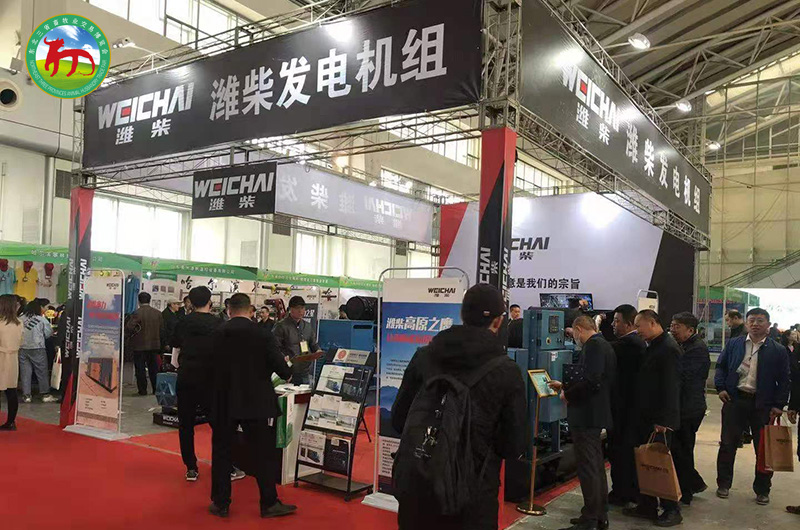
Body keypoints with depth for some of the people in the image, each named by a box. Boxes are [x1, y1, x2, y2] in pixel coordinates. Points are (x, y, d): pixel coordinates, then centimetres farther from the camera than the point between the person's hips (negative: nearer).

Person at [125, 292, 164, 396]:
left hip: (140, 345, -5)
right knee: (153, 368, 13)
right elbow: (162, 330, 6)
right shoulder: (158, 313, 1)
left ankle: (143, 390, 8)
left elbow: (129, 328, -20)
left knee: (140, 369, 5)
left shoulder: (137, 313, -14)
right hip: (154, 344, 5)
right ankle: (156, 389, 16)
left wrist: (134, 332, 1)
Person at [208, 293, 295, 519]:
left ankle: (220, 503, 20)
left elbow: (211, 366, 5)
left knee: (221, 451, 14)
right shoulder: (262, 334, -11)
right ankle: (269, 504, 13)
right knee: (263, 453, 7)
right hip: (256, 403, -2)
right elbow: (282, 369, -13)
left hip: (223, 403, 3)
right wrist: (287, 372, 9)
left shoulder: (217, 334, -3)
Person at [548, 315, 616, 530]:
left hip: (587, 416, -11)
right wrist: (564, 386, 25)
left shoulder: (593, 345, -16)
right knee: (596, 466, 18)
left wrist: (568, 394, -13)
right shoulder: (602, 345, 15)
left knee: (588, 468, -4)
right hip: (595, 415, 11)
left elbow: (591, 381, -28)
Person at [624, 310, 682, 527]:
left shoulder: (668, 348, -17)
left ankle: (672, 510, 14)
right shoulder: (652, 346, 13)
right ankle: (647, 506, 25)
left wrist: (663, 420, -21)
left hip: (659, 420, -9)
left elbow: (671, 387, -21)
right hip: (646, 417, 9)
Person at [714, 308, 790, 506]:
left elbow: (784, 380, 0)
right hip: (734, 400, 1)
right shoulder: (733, 344, 5)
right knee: (728, 444, 7)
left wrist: (779, 405, -7)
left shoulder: (778, 351, 0)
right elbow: (721, 366, 10)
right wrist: (721, 387, -3)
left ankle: (762, 490, 22)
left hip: (763, 404, -1)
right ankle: (723, 484, 20)